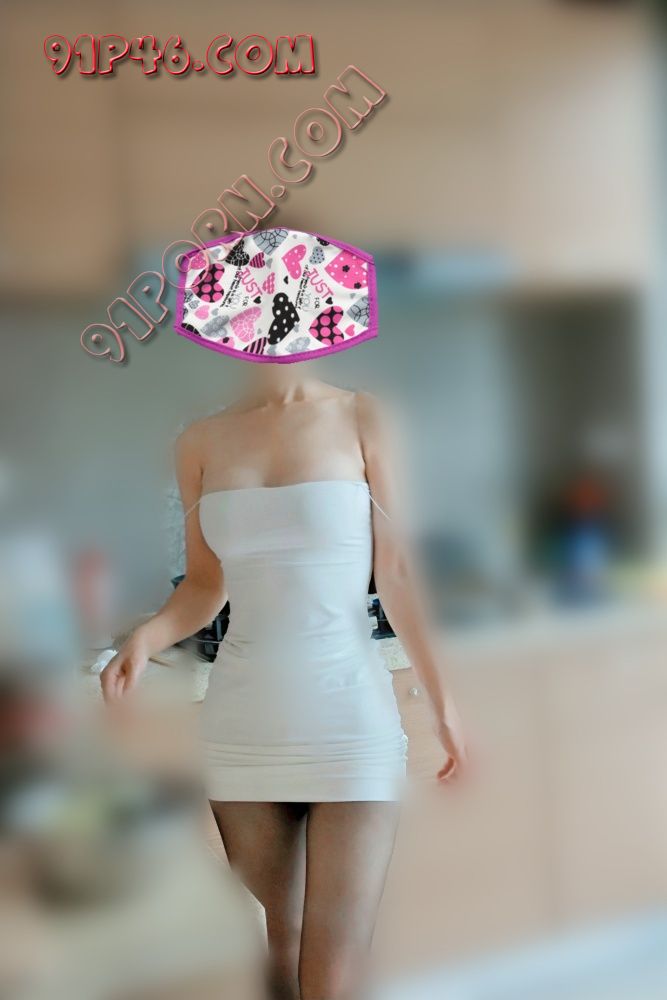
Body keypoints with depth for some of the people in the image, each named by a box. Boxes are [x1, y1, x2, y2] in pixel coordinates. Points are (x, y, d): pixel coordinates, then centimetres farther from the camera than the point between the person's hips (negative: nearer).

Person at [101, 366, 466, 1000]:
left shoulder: (359, 419, 0)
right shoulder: (202, 443, 6)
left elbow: (395, 572, 2)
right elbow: (206, 584, 12)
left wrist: (440, 699, -1)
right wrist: (145, 638, -8)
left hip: (349, 723, -2)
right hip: (241, 726, 2)